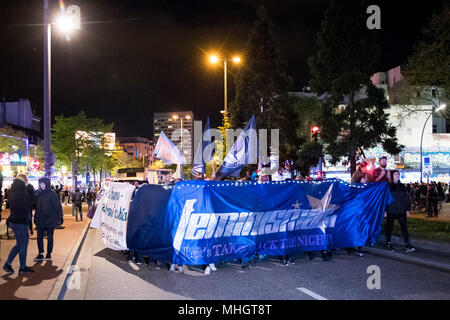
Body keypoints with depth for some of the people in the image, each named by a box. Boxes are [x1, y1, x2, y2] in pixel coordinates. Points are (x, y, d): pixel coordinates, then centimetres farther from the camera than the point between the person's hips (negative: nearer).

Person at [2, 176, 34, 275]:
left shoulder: (12, 194, 9)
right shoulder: (21, 195, -19)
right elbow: (28, 206, -16)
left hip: (13, 221, 9)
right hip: (20, 222, -9)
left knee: (19, 244, 20)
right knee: (23, 244, 2)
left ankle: (8, 264, 19)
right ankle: (23, 268, 10)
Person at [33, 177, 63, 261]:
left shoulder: (52, 194, -8)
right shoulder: (39, 194, 7)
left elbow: (58, 206, -9)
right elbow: (37, 206, 13)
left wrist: (60, 217, -14)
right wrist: (36, 218, 10)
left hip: (50, 219, -5)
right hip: (40, 220, 5)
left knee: (50, 237, 7)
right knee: (39, 237, 4)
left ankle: (49, 253, 18)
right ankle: (40, 254, 12)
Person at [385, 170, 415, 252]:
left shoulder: (402, 186, 11)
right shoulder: (388, 186, -1)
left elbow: (406, 198, 13)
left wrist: (408, 209, 8)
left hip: (401, 211, 3)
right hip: (391, 211, -3)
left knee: (404, 226, -4)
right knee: (389, 226, 7)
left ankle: (407, 245, -6)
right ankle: (388, 243, 20)